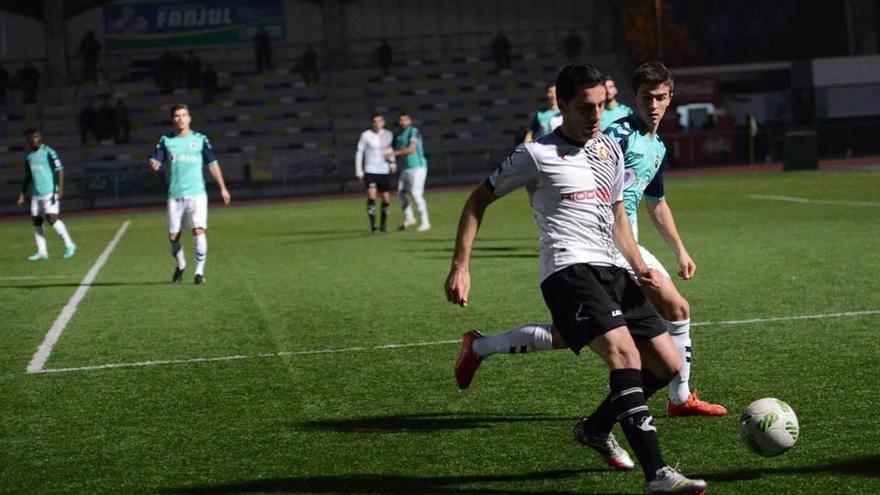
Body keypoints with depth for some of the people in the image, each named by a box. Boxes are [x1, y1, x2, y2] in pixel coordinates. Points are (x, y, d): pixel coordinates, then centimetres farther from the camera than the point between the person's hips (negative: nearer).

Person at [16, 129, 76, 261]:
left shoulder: (48, 152, -7)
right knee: (36, 220, 3)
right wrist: (22, 194, 19)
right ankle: (42, 252, 7)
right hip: (36, 194, 7)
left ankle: (69, 245, -6)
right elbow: (27, 178, 23)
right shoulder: (29, 157, 14)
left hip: (50, 192, -7)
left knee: (51, 217, -17)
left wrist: (60, 188, -20)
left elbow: (59, 170, -11)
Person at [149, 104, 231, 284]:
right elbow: (155, 162, 1)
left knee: (199, 231, -17)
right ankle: (180, 265, 31)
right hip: (175, 195, 2)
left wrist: (223, 188, 8)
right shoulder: (166, 141, 8)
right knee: (173, 236, 3)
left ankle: (199, 271, -5)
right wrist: (154, 165, -24)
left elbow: (212, 164, 11)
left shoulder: (200, 139, 6)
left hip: (197, 194, -1)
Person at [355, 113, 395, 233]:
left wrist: (392, 162, 8)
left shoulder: (388, 134, 4)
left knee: (386, 198, 5)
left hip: (384, 171, 4)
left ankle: (383, 223, 25)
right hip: (370, 171, -4)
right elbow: (359, 152, -1)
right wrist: (359, 171, -6)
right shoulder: (366, 135, -6)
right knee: (371, 196, -19)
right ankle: (372, 224, -10)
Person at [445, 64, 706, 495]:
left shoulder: (610, 149, 18)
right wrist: (460, 267, -1)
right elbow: (478, 200, 7)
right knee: (624, 352, -27)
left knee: (667, 365, 5)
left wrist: (639, 267, 12)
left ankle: (596, 429, 27)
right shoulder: (537, 155, 0)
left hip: (609, 270, 8)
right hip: (569, 270, -8)